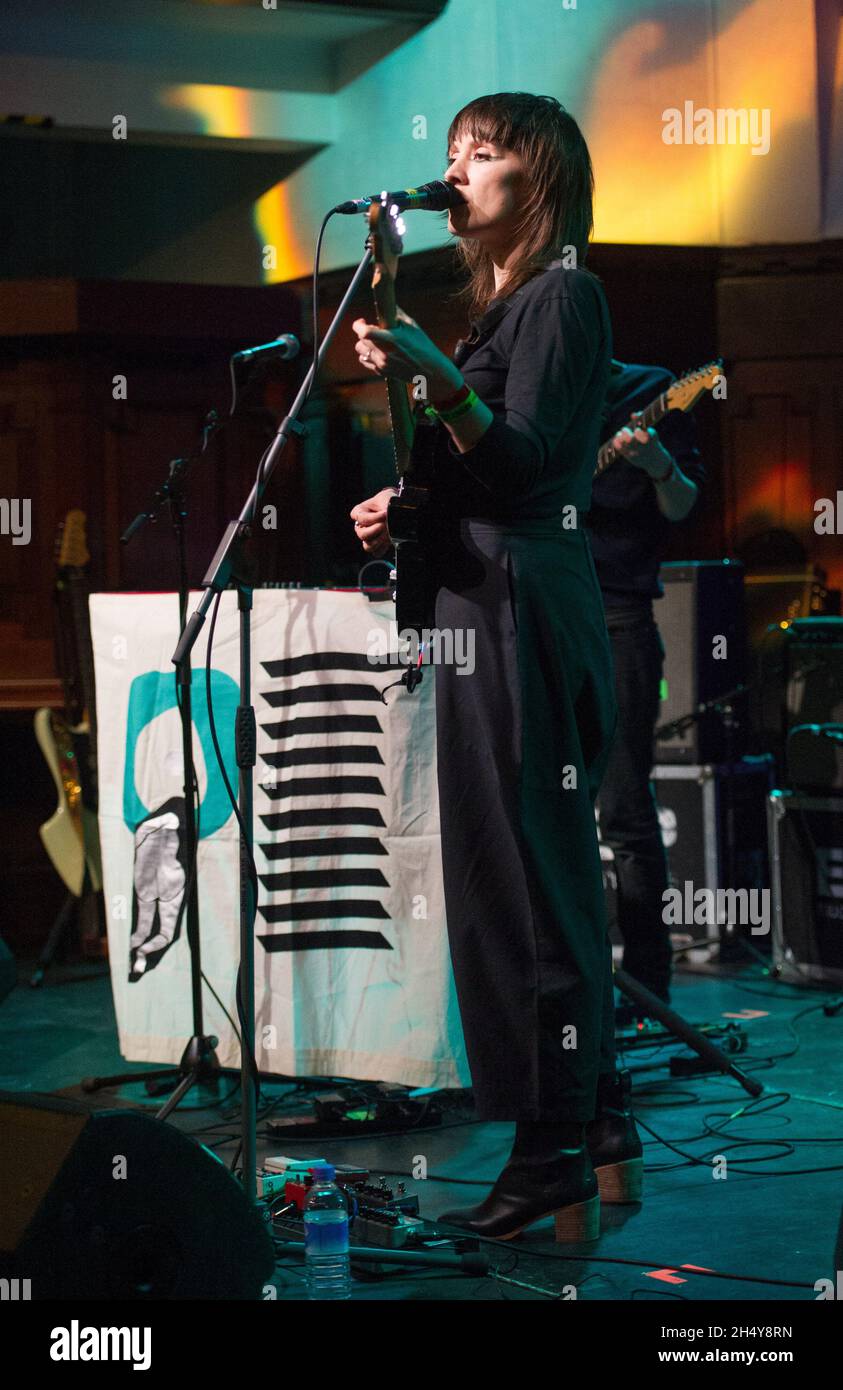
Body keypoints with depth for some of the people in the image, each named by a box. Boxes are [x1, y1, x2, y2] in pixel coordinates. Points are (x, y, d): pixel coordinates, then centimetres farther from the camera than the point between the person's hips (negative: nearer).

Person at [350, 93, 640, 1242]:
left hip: (524, 608, -10)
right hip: (486, 600, 10)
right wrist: (405, 512, 10)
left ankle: (554, 1154, -6)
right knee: (541, 871, 13)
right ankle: (595, 1122, 21)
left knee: (526, 872, -9)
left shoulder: (563, 294, -8)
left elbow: (524, 459, -20)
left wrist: (438, 380, -34)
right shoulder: (502, 302, 20)